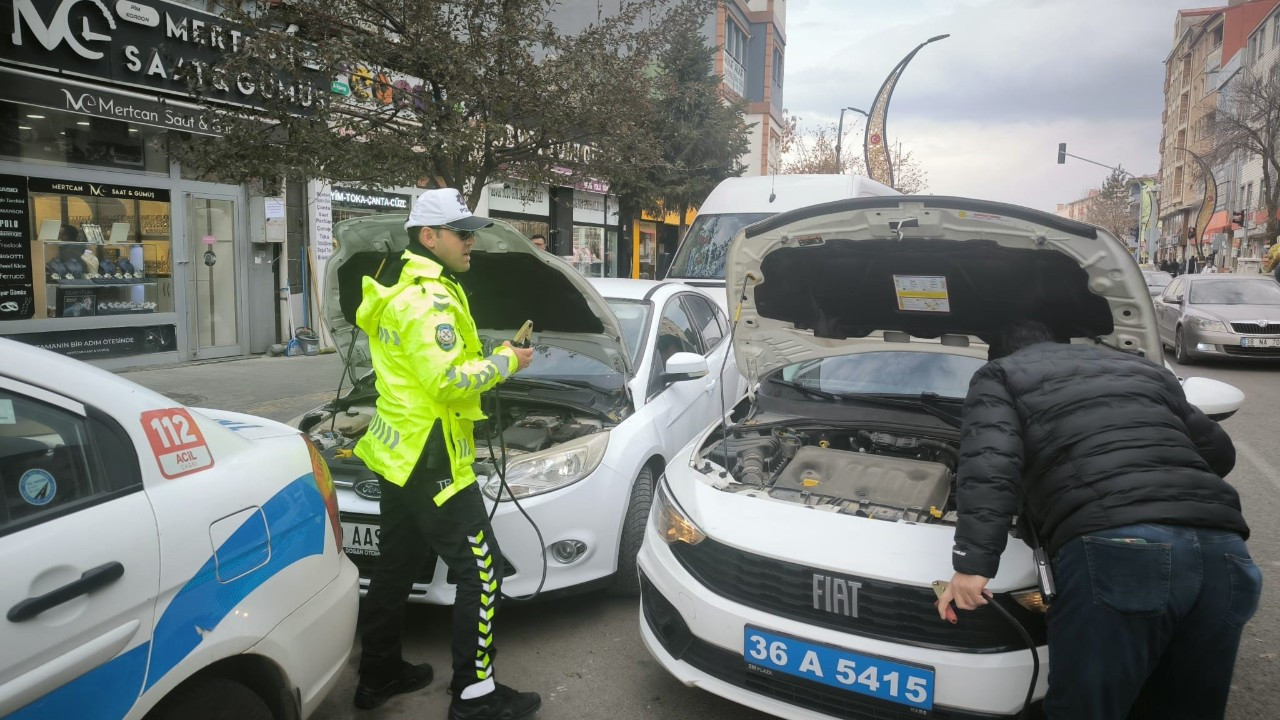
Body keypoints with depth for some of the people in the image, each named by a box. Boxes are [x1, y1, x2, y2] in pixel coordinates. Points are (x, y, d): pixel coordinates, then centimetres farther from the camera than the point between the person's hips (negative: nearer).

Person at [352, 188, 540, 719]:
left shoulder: (400, 286, 15)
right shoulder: (427, 297, -19)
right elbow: (447, 380, -27)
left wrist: (490, 359, 10)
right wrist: (504, 363, -13)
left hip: (399, 454, 11)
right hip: (428, 459, -11)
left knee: (397, 566, 20)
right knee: (480, 569, -3)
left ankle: (378, 675, 34)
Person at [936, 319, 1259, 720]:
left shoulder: (1000, 376, 18)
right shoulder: (1142, 369, 35)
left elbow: (989, 464, -1)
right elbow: (1219, 451, 39)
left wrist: (973, 561, -6)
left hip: (1117, 548, -6)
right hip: (1220, 549, 7)